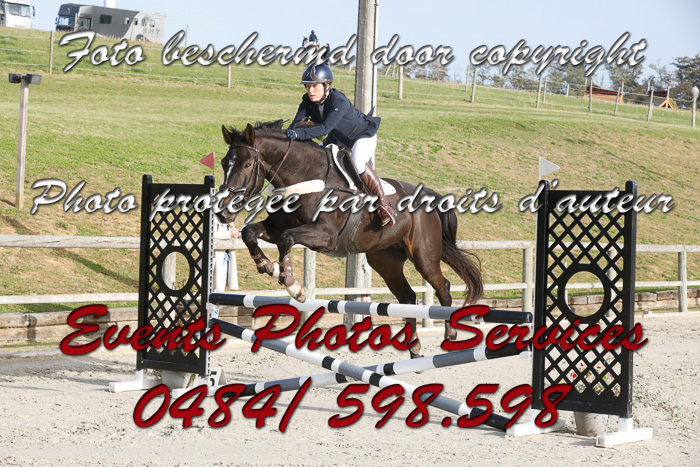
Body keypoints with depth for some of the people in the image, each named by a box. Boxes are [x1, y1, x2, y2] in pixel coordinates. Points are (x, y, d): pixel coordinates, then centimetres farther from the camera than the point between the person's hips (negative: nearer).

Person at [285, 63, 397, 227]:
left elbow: (326, 128, -47)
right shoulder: (308, 101, -15)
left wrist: (299, 133, -58)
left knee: (358, 164, -32)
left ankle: (385, 206, -23)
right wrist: (288, 134, -44)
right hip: (339, 137, 8)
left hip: (364, 135, -8)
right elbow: (297, 122, -23)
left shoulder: (339, 102, -36)